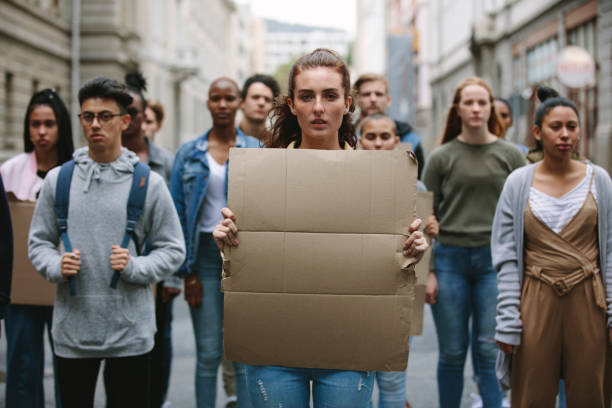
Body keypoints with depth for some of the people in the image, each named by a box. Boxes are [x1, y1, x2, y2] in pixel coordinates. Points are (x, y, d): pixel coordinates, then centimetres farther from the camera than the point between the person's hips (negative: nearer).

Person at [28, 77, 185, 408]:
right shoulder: (58, 179, 5)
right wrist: (56, 266, -10)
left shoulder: (148, 183, -1)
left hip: (130, 331, -2)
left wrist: (135, 267, -15)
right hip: (71, 330, 2)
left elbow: (173, 249, 1)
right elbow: (39, 241, 11)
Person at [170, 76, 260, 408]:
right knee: (208, 354, 4)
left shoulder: (257, 151, 4)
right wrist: (187, 271, -4)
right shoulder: (188, 154, 6)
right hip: (205, 255, 1)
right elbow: (178, 214, 4)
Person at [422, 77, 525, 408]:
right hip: (450, 259, 0)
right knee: (452, 354, 6)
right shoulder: (441, 157, 4)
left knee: (489, 353, -2)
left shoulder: (510, 155, 6)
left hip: (495, 259, 0)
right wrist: (426, 270, -3)